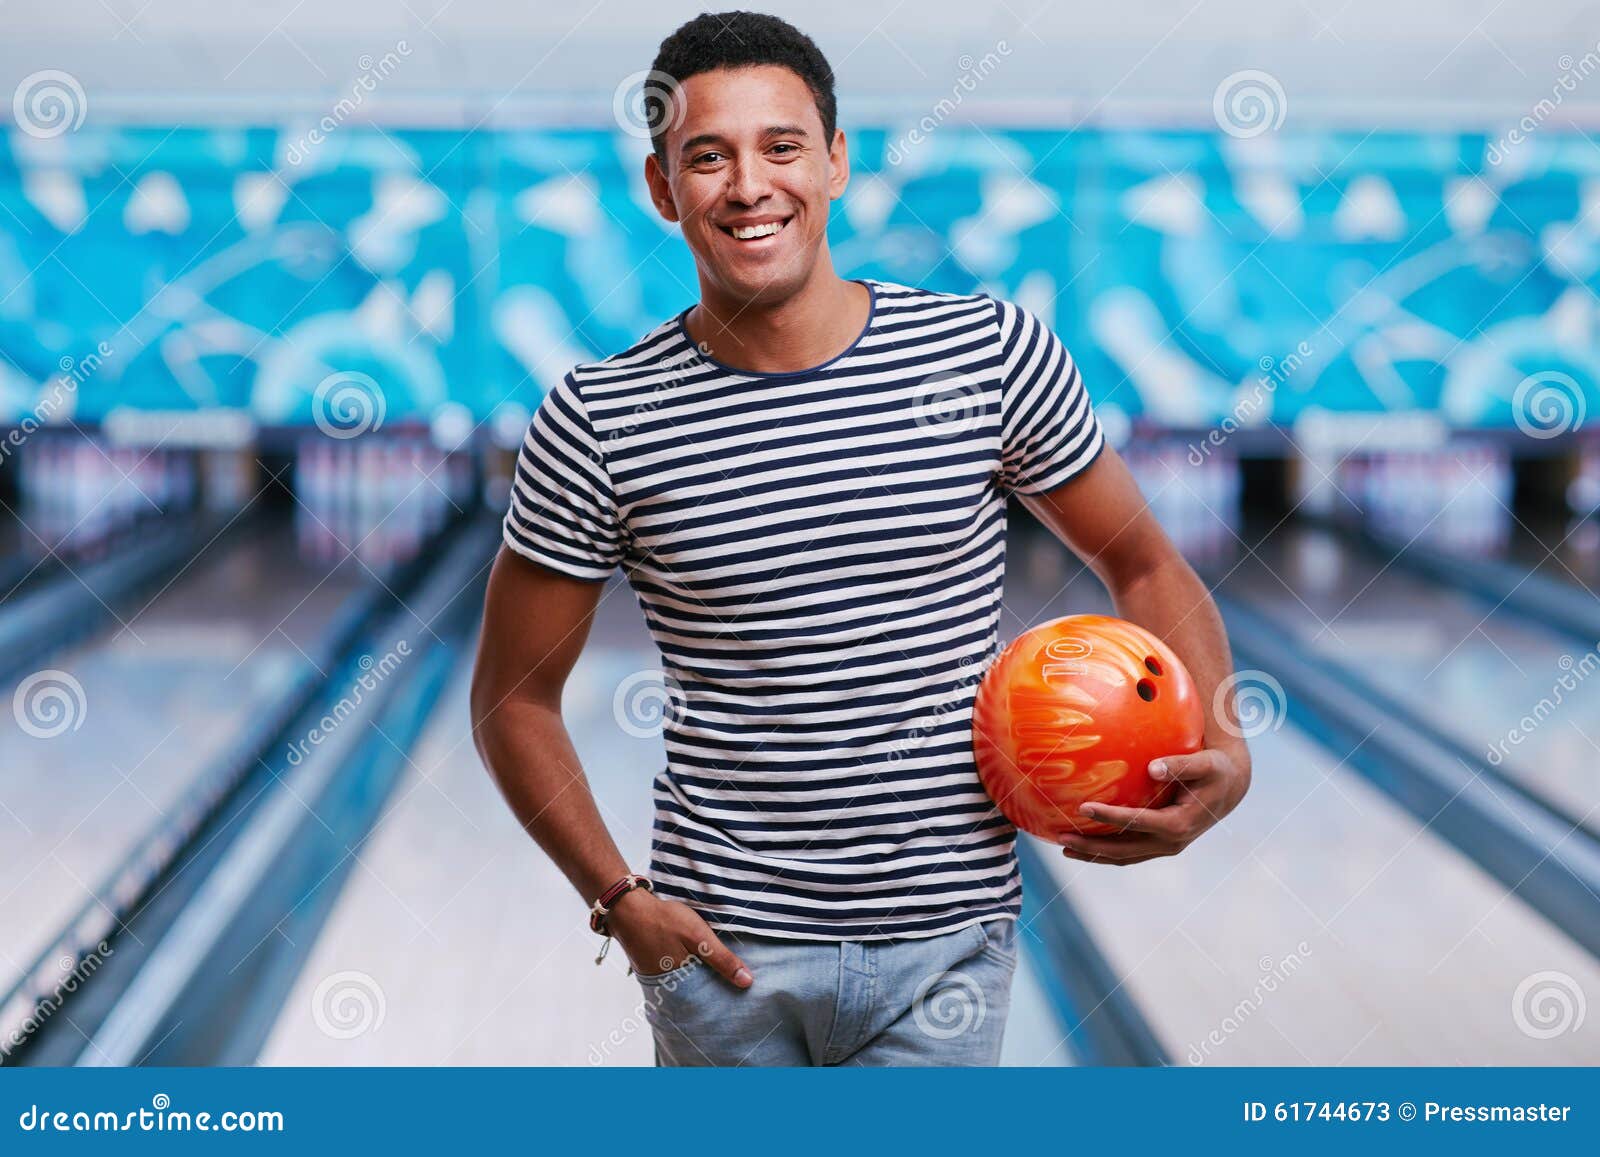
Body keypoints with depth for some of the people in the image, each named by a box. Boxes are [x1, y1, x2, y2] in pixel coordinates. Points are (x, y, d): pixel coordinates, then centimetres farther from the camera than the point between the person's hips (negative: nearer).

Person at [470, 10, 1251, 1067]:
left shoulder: (992, 351, -3)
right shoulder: (598, 424, -5)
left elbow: (1142, 563, 9)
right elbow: (515, 697, 4)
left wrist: (1220, 746, -8)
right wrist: (618, 899, -6)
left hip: (945, 947, 0)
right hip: (721, 943, 0)